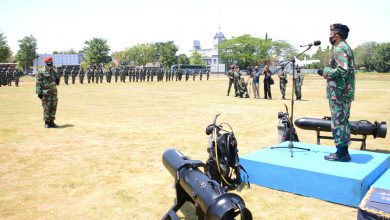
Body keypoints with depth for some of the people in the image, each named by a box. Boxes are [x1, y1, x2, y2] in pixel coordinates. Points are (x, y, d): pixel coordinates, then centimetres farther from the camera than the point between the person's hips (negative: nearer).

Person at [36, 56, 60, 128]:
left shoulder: (54, 71, 12)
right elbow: (38, 83, -8)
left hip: (54, 93, 5)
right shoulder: (41, 72, -5)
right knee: (46, 108, -2)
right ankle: (46, 122, 8)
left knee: (53, 107, 7)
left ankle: (51, 121, 16)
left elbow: (57, 80, 23)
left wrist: (57, 79, -1)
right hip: (46, 93, -5)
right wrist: (39, 92, -14)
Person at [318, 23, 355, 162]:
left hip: (338, 93, -10)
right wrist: (327, 72, 16)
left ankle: (341, 154, 2)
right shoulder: (346, 47, 17)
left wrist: (326, 72, -13)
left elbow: (343, 70, -25)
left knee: (338, 122, -4)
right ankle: (344, 152, 22)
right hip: (345, 92, 10)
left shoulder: (339, 49, -14)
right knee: (343, 121, 14)